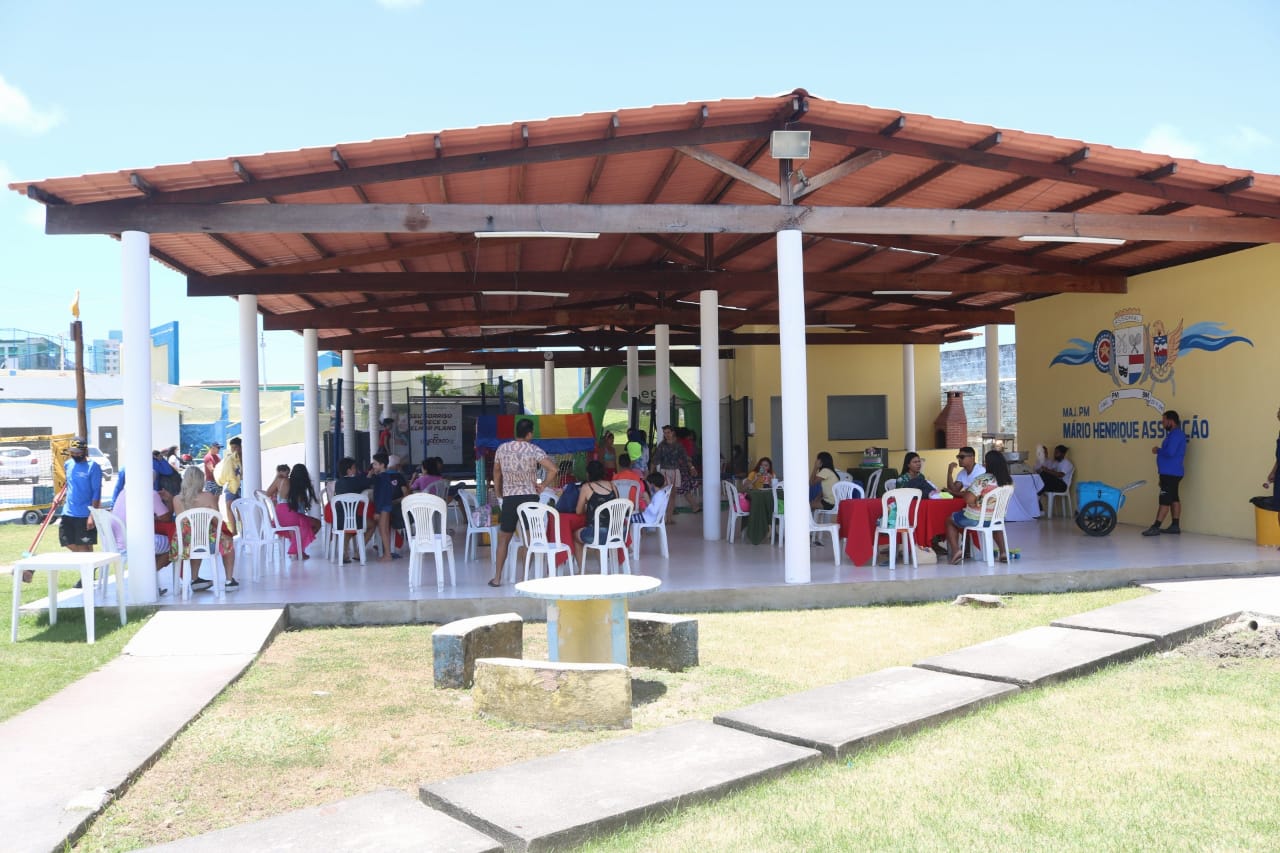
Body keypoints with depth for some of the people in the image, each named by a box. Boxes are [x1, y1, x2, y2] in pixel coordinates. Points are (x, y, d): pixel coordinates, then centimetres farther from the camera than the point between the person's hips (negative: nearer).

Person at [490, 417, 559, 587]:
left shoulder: (502, 448, 3)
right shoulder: (534, 450, -7)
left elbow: (496, 472, 14)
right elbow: (553, 469, -17)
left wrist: (498, 493, 26)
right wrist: (543, 486, -3)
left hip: (509, 498, 2)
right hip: (530, 498, -2)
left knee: (503, 539, 12)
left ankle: (497, 578, 11)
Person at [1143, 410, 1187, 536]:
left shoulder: (1176, 434, -16)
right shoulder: (1174, 434, 17)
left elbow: (1170, 452, -25)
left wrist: (1158, 451, -10)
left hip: (1170, 473, -11)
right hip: (1170, 473, 11)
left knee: (1165, 500, -10)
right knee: (1174, 498, 13)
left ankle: (1155, 527, -12)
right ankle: (1175, 526, 18)